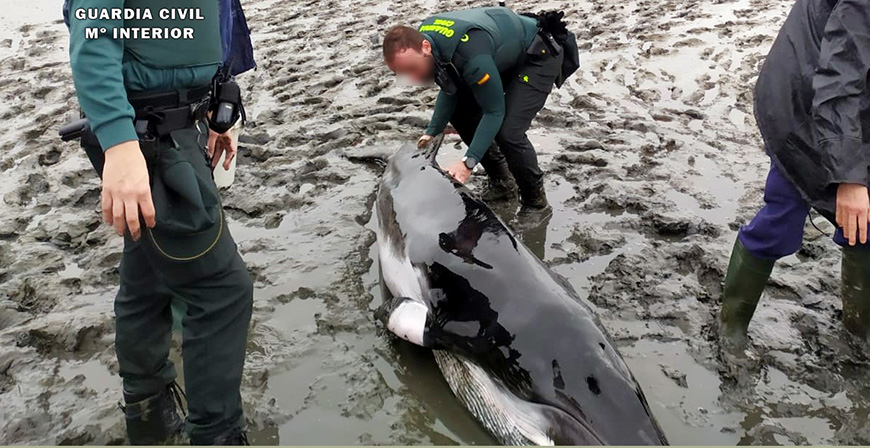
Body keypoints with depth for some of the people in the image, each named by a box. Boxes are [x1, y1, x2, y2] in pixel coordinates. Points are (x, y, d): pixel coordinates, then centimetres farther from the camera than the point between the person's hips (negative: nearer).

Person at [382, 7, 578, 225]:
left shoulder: (470, 56, -41)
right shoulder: (423, 37, -13)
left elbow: (494, 112, -31)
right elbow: (450, 90, 2)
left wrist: (468, 162, -33)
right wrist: (432, 132, -6)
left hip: (539, 54, -9)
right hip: (505, 58, 9)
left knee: (508, 132, -24)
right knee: (459, 113, 2)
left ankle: (536, 204, -2)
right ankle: (502, 183, 15)